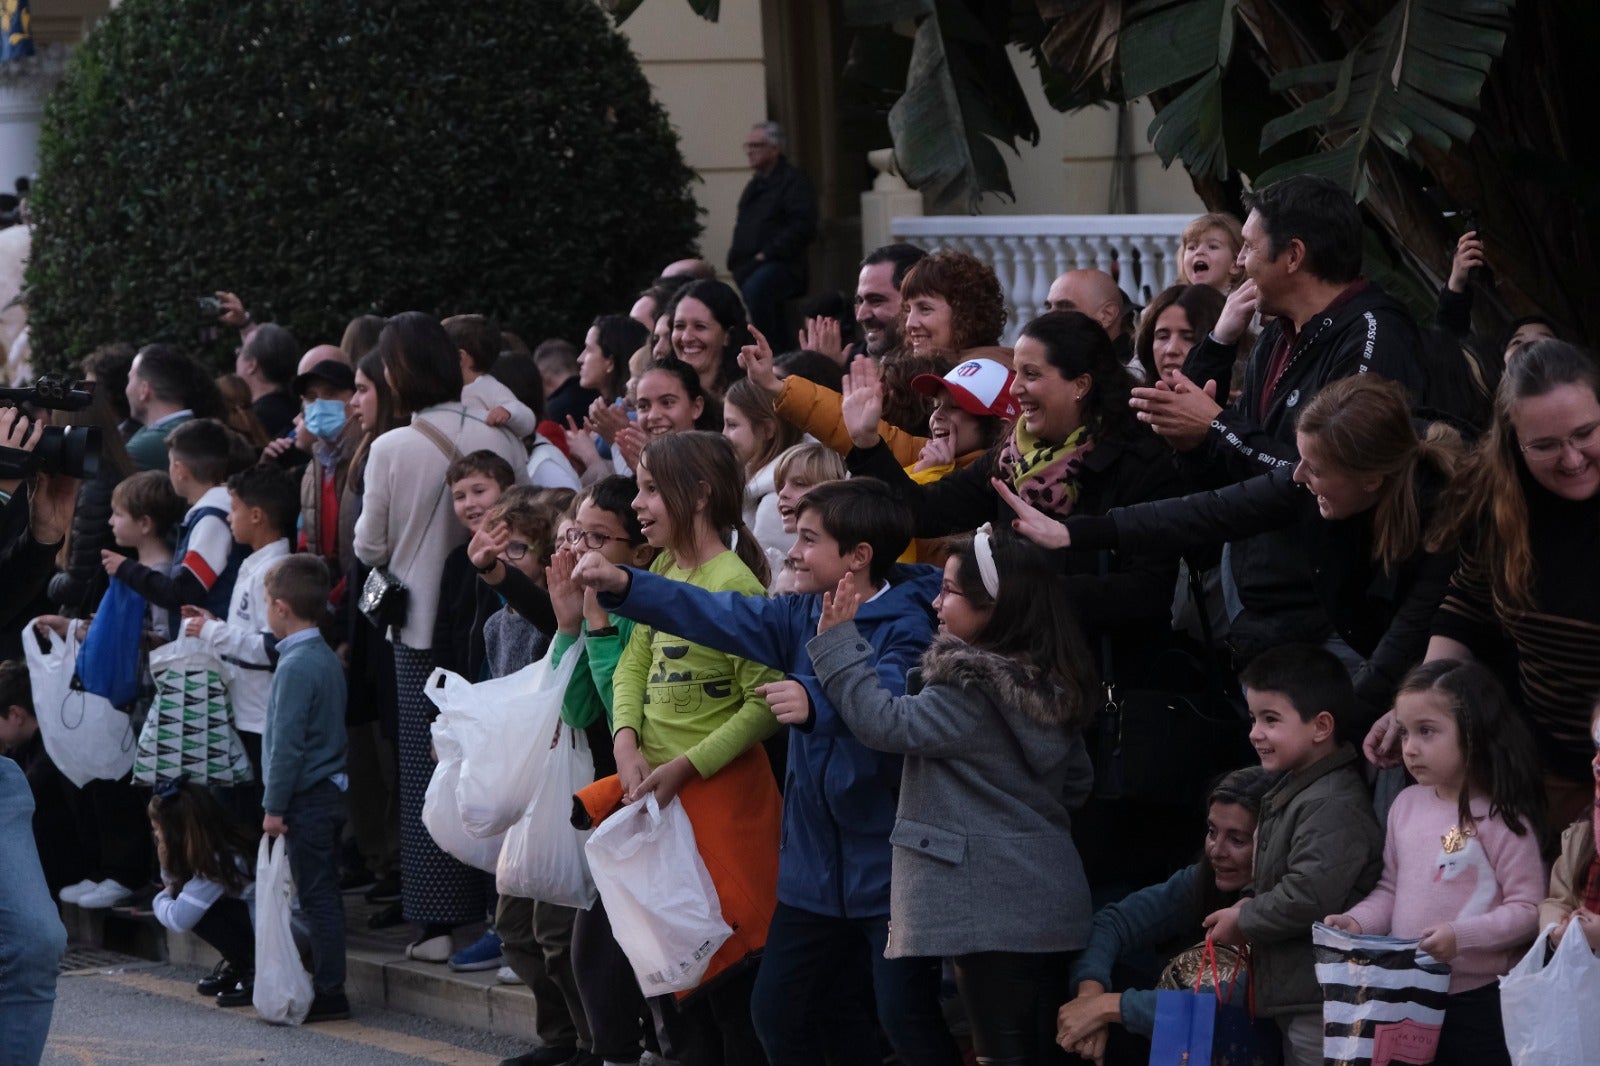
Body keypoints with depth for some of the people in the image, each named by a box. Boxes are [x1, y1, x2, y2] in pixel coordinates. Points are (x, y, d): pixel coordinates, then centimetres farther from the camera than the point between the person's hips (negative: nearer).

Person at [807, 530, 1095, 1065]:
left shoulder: (971, 691, -17)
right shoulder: (1052, 688, 8)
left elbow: (885, 721, -18)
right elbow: (1077, 780, 17)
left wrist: (836, 640, -13)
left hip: (991, 909, -8)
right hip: (1050, 901, 8)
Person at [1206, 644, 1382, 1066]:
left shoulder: (1334, 807, -18)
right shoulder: (1294, 791, 16)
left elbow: (1310, 896, -25)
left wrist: (1244, 921, -11)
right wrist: (1250, 907, 6)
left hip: (1325, 1001, -11)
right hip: (1296, 998, 11)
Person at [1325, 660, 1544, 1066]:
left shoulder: (1501, 818, -12)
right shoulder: (1406, 806, 8)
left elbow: (1526, 909, -14)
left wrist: (1461, 936, -25)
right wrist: (1356, 921, -3)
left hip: (1478, 1000, -6)